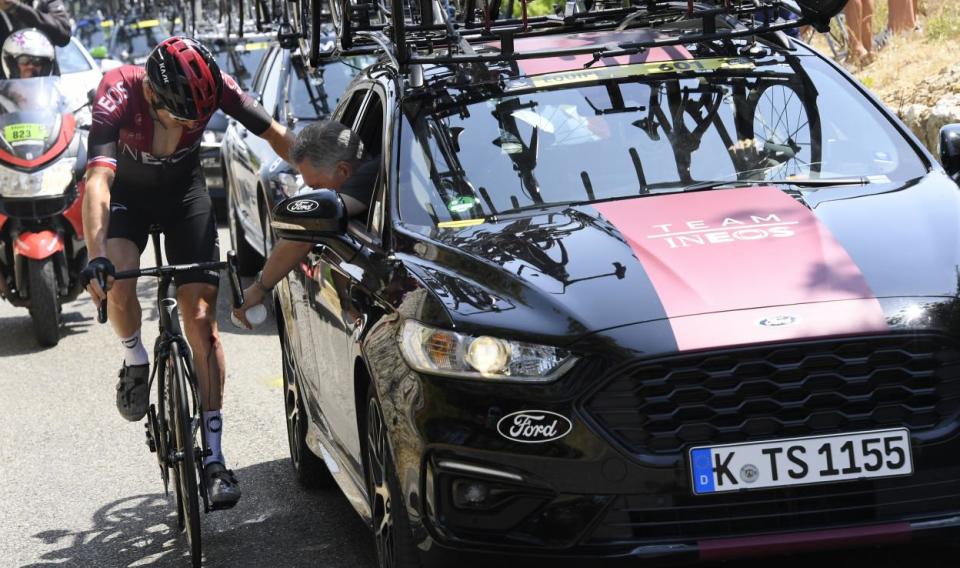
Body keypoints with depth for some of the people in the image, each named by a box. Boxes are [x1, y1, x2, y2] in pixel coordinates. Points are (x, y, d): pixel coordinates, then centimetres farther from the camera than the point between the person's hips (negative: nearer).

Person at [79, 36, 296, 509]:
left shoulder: (212, 87, -29)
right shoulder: (118, 93, -35)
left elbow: (276, 135, -18)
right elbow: (98, 179, -44)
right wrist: (96, 257, -56)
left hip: (184, 189, 1)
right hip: (127, 191, -1)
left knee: (201, 320, -7)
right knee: (117, 284, -30)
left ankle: (214, 459, -3)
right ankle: (136, 361, 5)